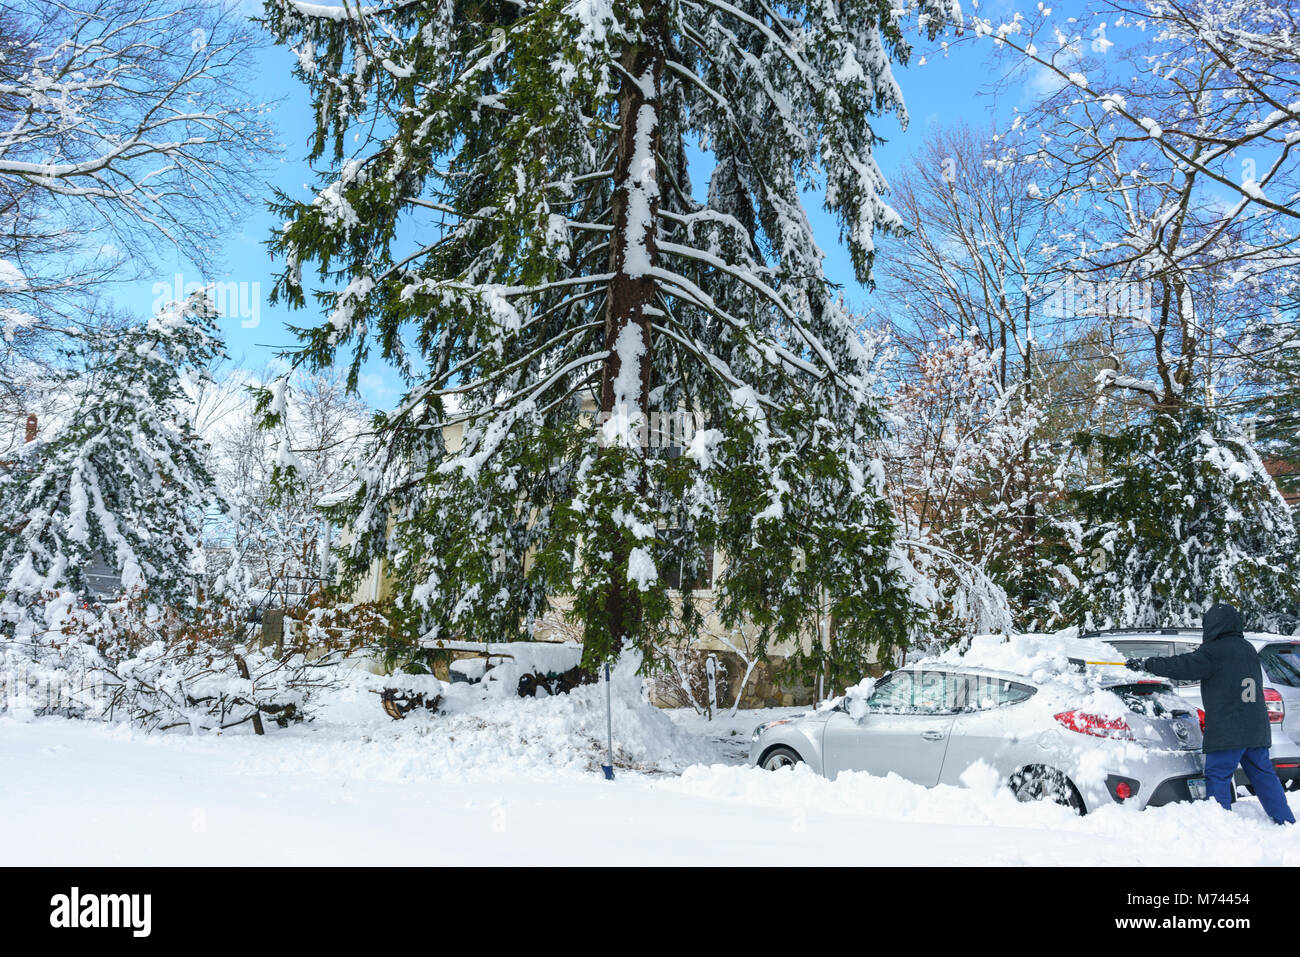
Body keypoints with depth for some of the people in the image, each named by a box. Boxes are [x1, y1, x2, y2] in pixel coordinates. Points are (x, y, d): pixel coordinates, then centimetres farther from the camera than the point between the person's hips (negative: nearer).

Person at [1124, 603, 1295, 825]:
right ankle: (1286, 822, 17)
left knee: (1217, 777, -1)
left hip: (1227, 731, -7)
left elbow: (1182, 666, -9)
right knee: (1263, 775, 15)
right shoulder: (1248, 649, 13)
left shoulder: (1214, 652, -11)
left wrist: (1146, 664, 0)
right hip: (1256, 729, 7)